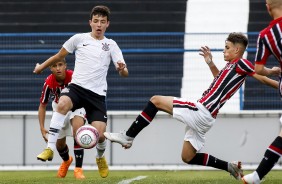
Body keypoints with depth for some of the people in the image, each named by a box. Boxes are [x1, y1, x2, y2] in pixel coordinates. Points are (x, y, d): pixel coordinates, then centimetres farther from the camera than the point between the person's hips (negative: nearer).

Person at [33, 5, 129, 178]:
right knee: (63, 104, -36)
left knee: (100, 134, -12)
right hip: (77, 86, -1)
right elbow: (59, 56, 22)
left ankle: (100, 157, 26)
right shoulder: (79, 39, 7)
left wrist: (122, 69, -24)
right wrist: (41, 67, 29)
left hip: (98, 94, 1)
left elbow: (125, 73, 0)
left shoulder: (111, 45, 7)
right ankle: (50, 148, -32)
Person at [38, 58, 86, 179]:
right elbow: (42, 106, -13)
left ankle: (78, 169, -25)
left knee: (78, 129, -32)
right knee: (59, 144, 11)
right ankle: (66, 160, 50)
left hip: (76, 105, -3)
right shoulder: (49, 83, -27)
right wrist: (42, 128, -20)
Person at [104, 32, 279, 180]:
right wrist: (211, 63, 25)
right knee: (188, 158, 19)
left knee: (156, 100, -7)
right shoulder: (231, 66, 19)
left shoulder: (241, 64, -8)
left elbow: (262, 78, -9)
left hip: (201, 112, -10)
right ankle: (231, 167, 18)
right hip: (204, 119, 10)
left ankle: (128, 137, -7)